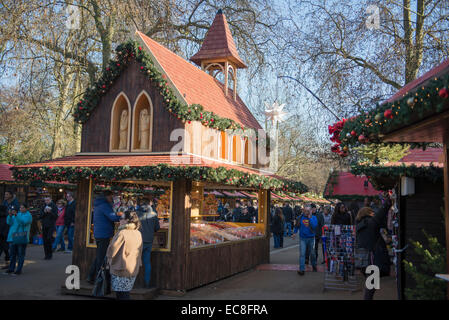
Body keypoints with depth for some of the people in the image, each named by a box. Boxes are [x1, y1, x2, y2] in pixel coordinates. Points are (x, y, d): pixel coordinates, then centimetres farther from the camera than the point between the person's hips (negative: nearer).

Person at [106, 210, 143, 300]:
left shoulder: (122, 233, -17)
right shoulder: (138, 234, 5)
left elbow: (112, 250, -15)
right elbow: (139, 252, 12)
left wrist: (109, 259, 4)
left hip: (121, 270, -7)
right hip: (134, 269, 7)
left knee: (121, 295, 0)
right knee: (126, 294, 15)